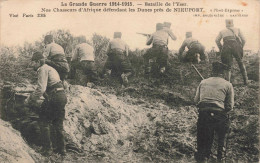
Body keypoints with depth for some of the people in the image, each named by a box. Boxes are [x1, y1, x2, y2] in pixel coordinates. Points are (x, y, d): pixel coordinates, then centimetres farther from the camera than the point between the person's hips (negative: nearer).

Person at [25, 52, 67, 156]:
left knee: (44, 123, 3)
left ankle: (47, 149, 6)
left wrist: (30, 100, -7)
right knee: (58, 124, 17)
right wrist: (33, 97, 25)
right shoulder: (50, 68, 24)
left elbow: (41, 89, -17)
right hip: (62, 96, 9)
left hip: (54, 97, -9)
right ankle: (60, 148, 23)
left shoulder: (43, 69, -7)